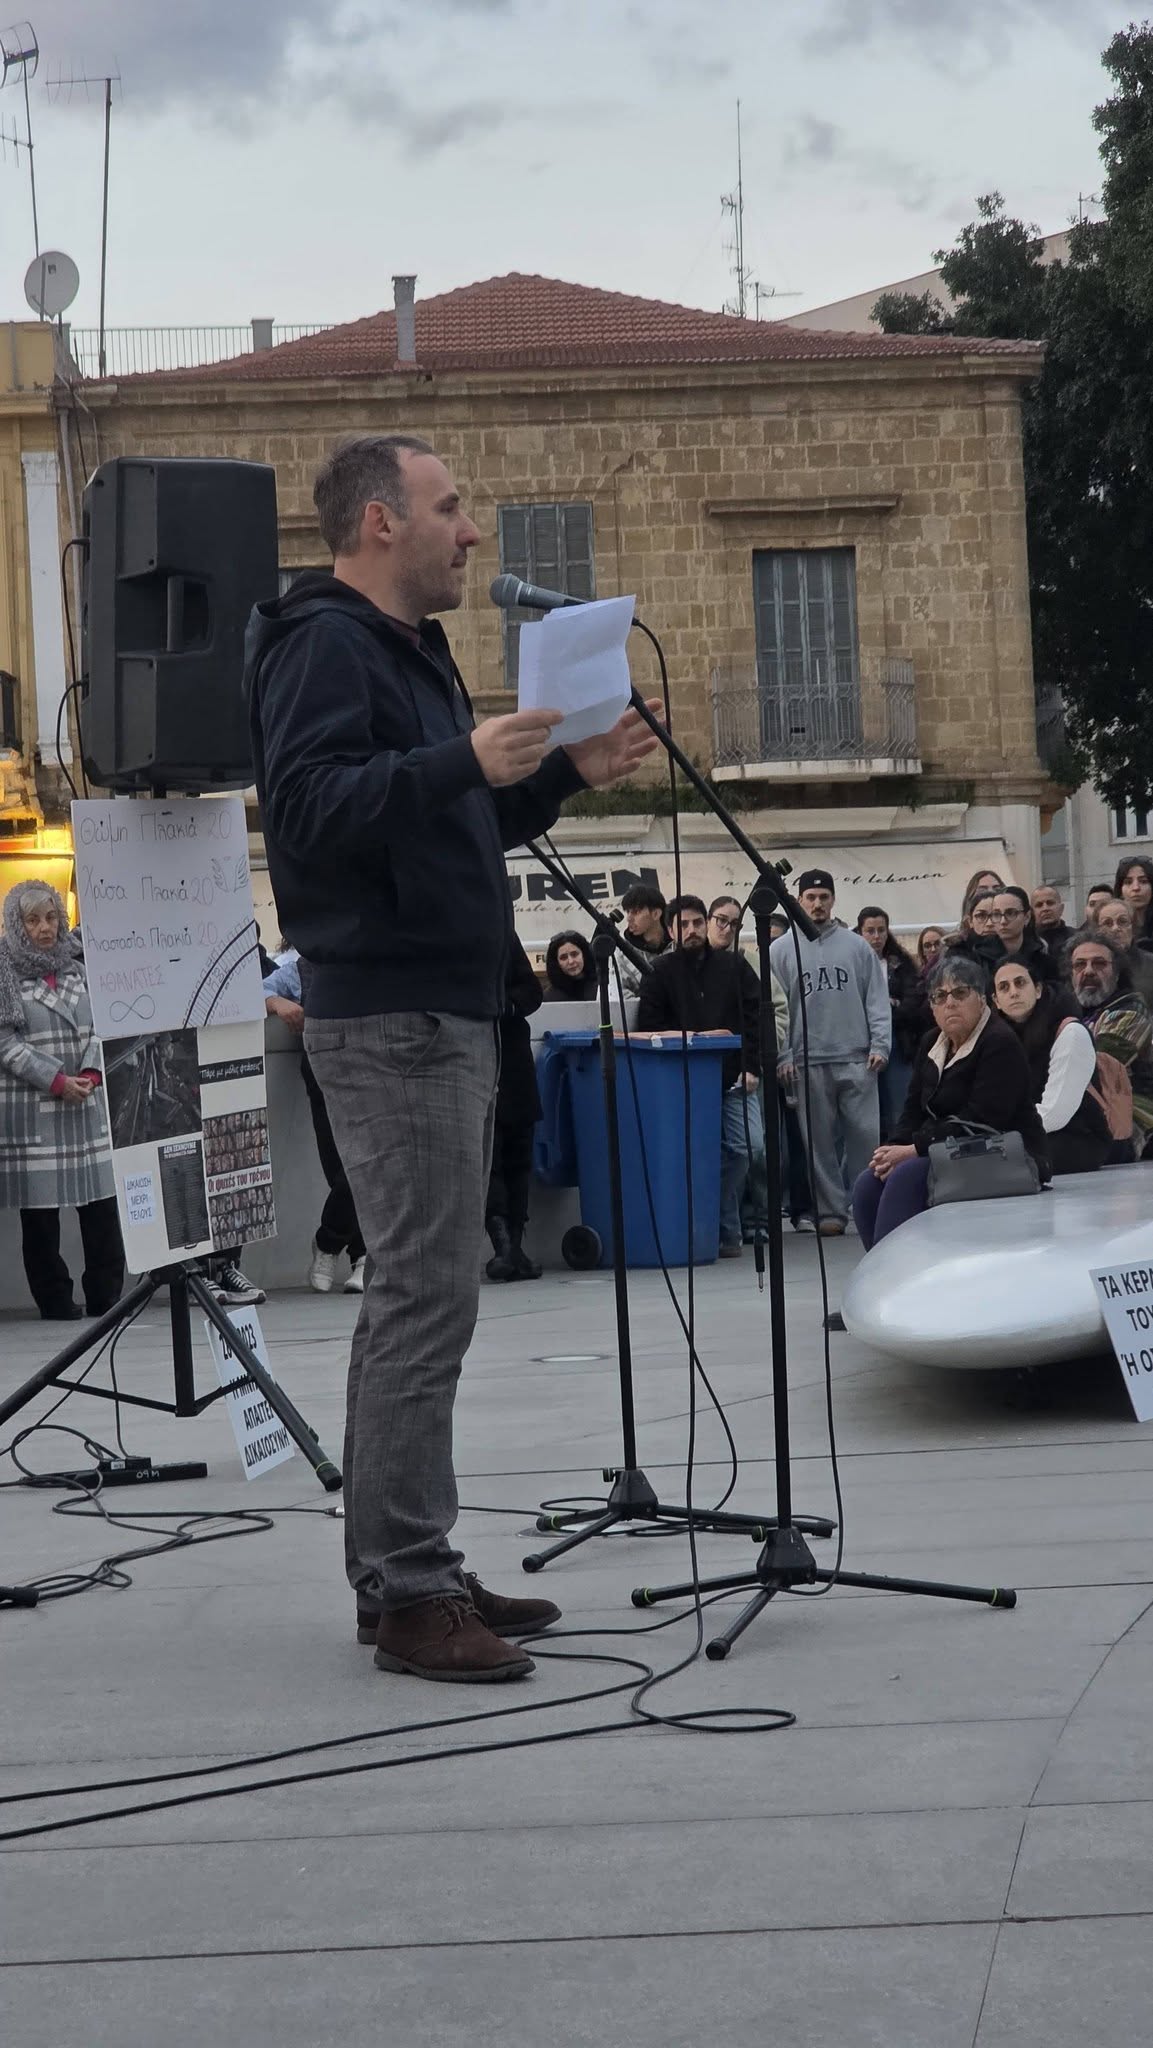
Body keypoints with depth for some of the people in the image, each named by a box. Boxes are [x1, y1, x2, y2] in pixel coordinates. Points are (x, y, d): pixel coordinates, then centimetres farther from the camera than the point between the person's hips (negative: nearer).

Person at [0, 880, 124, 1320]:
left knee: (102, 1202, 0)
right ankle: (54, 1299, 7)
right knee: (39, 1209, -1)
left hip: (87, 1100, 4)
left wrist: (91, 1074, -7)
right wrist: (56, 1081, -13)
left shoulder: (78, 964, 13)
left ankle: (106, 1296, 7)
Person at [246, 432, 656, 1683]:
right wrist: (466, 760, -32)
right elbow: (307, 806, -24)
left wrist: (562, 773, 15)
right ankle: (408, 1593, -9)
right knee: (425, 1298, -12)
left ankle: (405, 1574, 18)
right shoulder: (324, 644, -10)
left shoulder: (402, 647, 22)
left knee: (416, 1295, 12)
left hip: (443, 1014, 11)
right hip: (388, 1022, -11)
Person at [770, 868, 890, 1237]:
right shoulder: (781, 951, 7)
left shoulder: (856, 946, 10)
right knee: (819, 1141, 2)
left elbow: (877, 999, 8)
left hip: (856, 1059, 0)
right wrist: (782, 1055, -4)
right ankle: (830, 1210, 6)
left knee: (866, 1137, -3)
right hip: (807, 1062, 0)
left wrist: (880, 1045, -2)